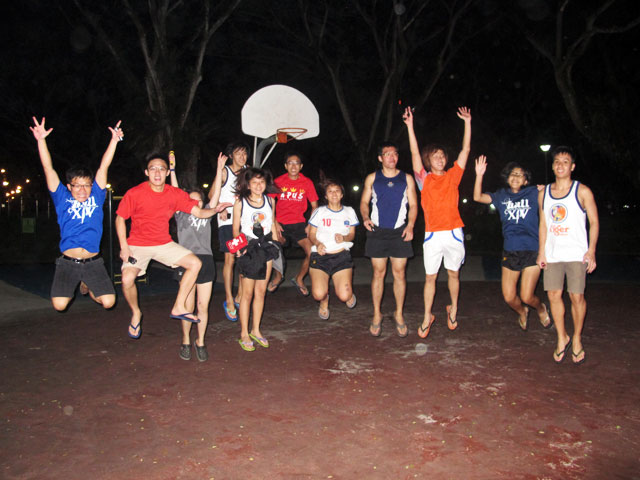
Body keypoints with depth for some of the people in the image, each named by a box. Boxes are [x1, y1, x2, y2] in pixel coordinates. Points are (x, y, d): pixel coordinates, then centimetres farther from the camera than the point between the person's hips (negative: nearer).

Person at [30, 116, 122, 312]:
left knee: (108, 301, -10)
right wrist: (41, 140, -8)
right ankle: (72, 287, 26)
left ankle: (87, 286, 26)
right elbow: (48, 168, 0)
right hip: (67, 262, 0)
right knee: (59, 304, -13)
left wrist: (114, 140, 3)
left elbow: (103, 167, 4)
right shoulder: (63, 199, 5)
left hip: (93, 262, 1)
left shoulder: (96, 197, 6)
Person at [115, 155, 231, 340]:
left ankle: (179, 307, 1)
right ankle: (136, 313, 6)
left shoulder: (176, 194, -4)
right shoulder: (134, 193, -13)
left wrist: (214, 210, -25)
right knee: (127, 279, -25)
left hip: (164, 244, 4)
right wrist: (124, 246, -14)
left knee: (195, 263, -10)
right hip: (138, 245, -3)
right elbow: (120, 219, -5)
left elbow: (199, 212, -3)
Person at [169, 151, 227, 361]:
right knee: (188, 307, 2)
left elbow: (216, 194, 9)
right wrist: (172, 169, -5)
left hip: (206, 261, 2)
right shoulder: (181, 215, 9)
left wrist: (220, 169, 5)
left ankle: (200, 342, 19)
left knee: (203, 306, 5)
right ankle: (186, 341, 20)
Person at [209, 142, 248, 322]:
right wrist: (220, 209, -17)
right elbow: (212, 194, -2)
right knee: (230, 259, -5)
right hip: (227, 220, -4)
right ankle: (229, 300, 3)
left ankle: (239, 297, 13)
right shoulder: (224, 172, 0)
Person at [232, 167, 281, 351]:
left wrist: (276, 245, 10)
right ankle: (244, 334, 9)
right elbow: (236, 228, -2)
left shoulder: (270, 201, 6)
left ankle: (256, 330, 21)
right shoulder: (240, 202, -4)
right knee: (247, 293, 0)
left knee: (261, 291, 8)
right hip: (248, 248, -4)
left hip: (266, 247, 4)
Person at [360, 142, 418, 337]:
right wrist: (365, 218, -10)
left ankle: (399, 314, 15)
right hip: (377, 231, 0)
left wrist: (410, 225, -7)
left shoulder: (407, 179, 9)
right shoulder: (372, 178, 9)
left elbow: (413, 205, 8)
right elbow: (364, 202, 10)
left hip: (399, 232, 0)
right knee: (378, 272, 3)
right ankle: (377, 314, 14)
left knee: (399, 273, 1)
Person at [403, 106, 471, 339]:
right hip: (433, 234, -2)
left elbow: (466, 150, 6)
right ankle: (427, 317, 15)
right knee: (430, 276, 4)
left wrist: (467, 122, 2)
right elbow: (415, 153, -6)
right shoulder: (425, 179, 3)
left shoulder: (453, 176, 8)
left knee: (454, 274, 14)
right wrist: (410, 126, -14)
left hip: (454, 232, 2)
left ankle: (453, 310, 33)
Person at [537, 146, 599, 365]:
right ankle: (562, 338, 18)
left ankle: (577, 339, 16)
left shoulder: (582, 191, -2)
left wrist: (591, 251, -10)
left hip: (576, 254, -3)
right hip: (552, 254, 4)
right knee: (554, 295, 1)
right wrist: (541, 251, 8)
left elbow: (594, 222, -1)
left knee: (577, 297, -2)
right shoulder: (543, 193, 10)